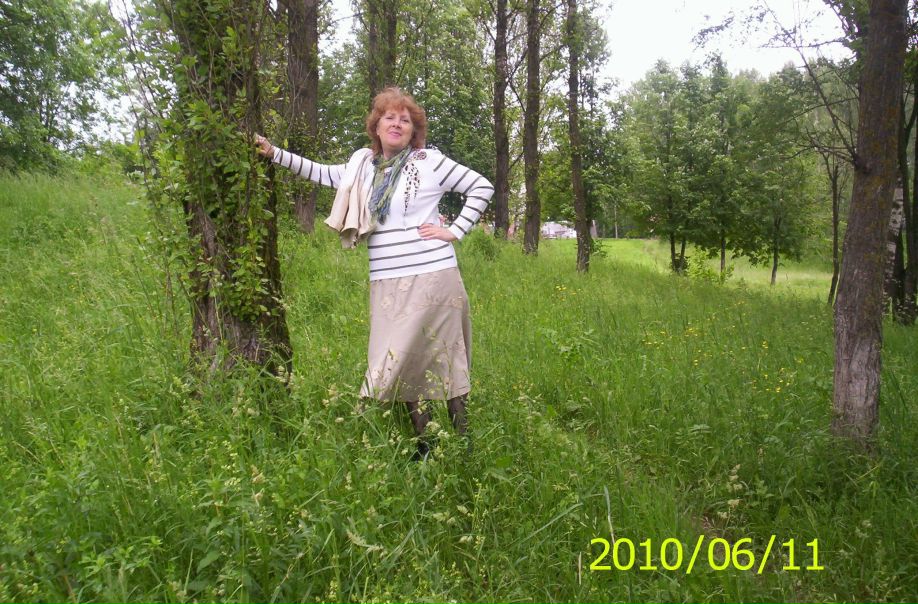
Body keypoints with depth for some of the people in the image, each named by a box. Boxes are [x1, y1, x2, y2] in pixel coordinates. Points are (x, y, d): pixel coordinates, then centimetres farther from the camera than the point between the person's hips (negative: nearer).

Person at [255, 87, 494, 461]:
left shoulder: (430, 162, 0)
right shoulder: (363, 164, 13)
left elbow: (482, 187, 2)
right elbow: (324, 174, 27)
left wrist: (455, 231, -5)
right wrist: (275, 153, 23)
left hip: (430, 279, -5)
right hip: (386, 286, 5)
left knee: (443, 362, -2)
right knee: (405, 365, 6)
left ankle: (462, 442, 9)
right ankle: (424, 444, 17)